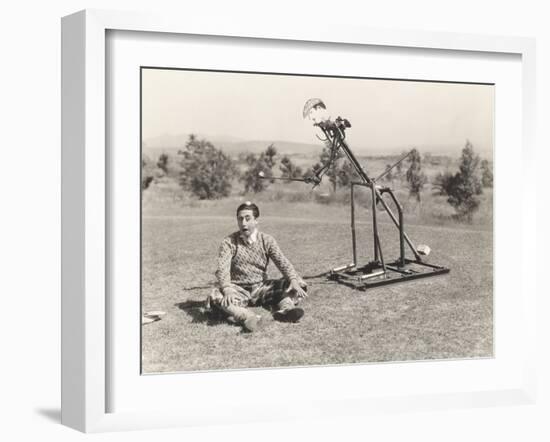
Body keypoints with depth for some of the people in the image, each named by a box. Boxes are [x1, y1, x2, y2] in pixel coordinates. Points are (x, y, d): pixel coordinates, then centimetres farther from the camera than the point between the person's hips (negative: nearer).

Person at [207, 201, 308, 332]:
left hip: (261, 288, 2)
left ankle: (285, 308, -44)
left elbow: (282, 262, -10)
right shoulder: (229, 242, -4)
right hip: (238, 290, -2)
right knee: (216, 296, -36)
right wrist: (227, 289, -38)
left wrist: (294, 281, -29)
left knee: (299, 285, -17)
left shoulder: (267, 240, 3)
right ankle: (247, 317, -59)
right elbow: (222, 268, -18)